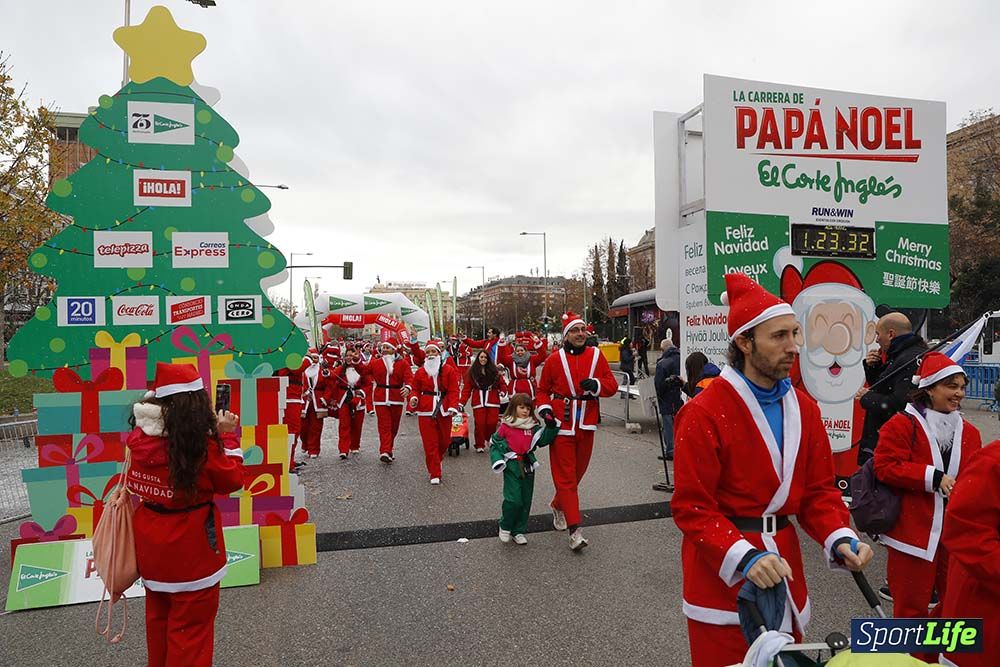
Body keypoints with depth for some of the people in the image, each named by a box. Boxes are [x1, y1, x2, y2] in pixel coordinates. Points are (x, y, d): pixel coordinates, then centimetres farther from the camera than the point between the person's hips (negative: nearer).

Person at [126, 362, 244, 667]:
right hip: (189, 549, -7)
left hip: (151, 542, 7)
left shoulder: (140, 436, -7)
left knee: (159, 616, 26)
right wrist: (227, 435, -6)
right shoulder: (201, 443, -25)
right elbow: (233, 480, -12)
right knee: (191, 624, 10)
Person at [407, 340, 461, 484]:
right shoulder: (420, 372, 5)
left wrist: (453, 407, -15)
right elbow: (415, 389, 12)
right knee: (430, 443, -1)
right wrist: (414, 398, -10)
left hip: (444, 410, 0)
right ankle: (435, 474, 6)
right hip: (426, 411, 0)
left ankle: (435, 462, 39)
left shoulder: (449, 370, 0)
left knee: (444, 441, 11)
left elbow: (453, 390, -3)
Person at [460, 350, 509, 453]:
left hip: (492, 402, 1)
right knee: (480, 423, -3)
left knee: (492, 423, -5)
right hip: (478, 402, -1)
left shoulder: (494, 370, 9)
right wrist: (461, 402, -8)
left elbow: (502, 382, 8)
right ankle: (480, 445, 12)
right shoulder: (472, 372, 4)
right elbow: (467, 388, 0)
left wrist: (503, 391, -12)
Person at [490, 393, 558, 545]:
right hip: (512, 466, -4)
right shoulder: (506, 426, -3)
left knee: (526, 501, 9)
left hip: (528, 467, 4)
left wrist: (551, 427, -19)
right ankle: (505, 527, 13)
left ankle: (518, 531, 24)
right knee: (513, 499, -11)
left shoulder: (533, 427, 5)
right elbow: (494, 443, 2)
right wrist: (498, 460, -10)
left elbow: (543, 440, -7)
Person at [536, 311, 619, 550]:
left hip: (586, 425, 3)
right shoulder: (554, 360, -3)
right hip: (562, 425, -3)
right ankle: (574, 530, -1)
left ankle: (558, 505, 42)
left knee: (577, 472, 16)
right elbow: (543, 390, 6)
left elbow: (612, 385, 4)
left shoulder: (596, 356, 4)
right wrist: (544, 409, -11)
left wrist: (596, 385, -16)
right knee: (565, 476, -4)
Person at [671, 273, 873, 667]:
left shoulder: (803, 409, 3)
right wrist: (744, 557, -28)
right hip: (722, 574, -6)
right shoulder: (704, 414, -18)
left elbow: (818, 489, 7)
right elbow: (691, 508, -17)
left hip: (782, 563, 6)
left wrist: (840, 539, -11)